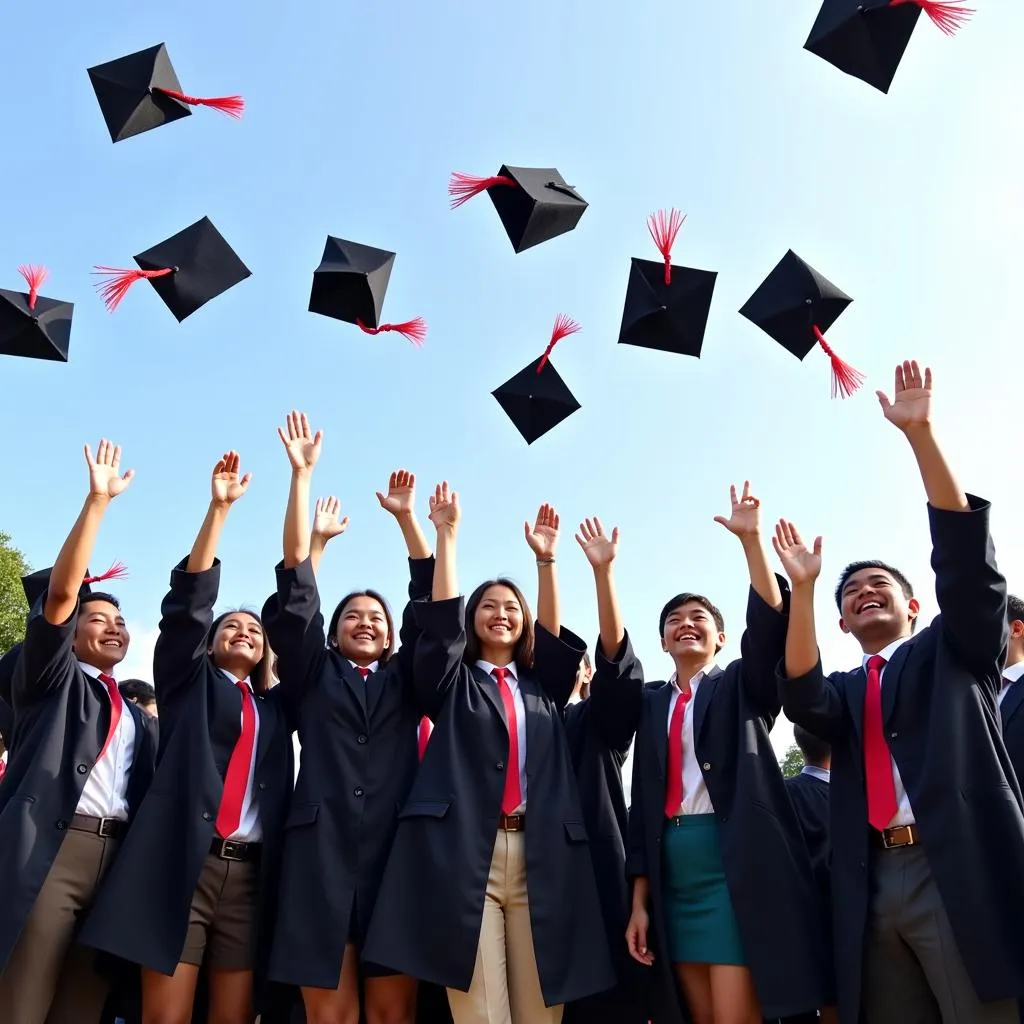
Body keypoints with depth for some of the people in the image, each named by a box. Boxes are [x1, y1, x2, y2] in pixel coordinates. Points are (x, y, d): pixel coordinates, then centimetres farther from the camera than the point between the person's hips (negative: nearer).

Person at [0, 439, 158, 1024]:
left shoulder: (140, 721, 26)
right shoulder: (52, 682, 12)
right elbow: (60, 593, -2)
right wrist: (98, 498, -7)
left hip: (119, 858, 5)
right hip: (49, 850, -5)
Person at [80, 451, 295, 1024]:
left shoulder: (278, 706, 21)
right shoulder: (190, 684, 15)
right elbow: (189, 600, 4)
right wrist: (219, 507, -2)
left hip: (252, 874, 3)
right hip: (182, 863, -3)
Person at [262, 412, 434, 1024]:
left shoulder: (405, 681, 20)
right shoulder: (314, 675, 17)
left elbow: (430, 601, 12)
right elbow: (297, 581, 10)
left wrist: (407, 516, 7)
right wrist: (302, 474, 7)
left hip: (395, 847, 1)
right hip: (323, 847, -1)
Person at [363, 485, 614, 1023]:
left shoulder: (542, 686, 22)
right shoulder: (453, 683, 13)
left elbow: (553, 632, 11)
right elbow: (441, 617, 4)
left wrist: (545, 558, 6)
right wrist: (446, 533, 2)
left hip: (543, 858, 3)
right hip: (465, 856, -2)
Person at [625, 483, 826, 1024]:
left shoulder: (741, 686, 8)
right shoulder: (651, 702, 15)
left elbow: (769, 625, -13)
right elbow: (644, 802, 12)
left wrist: (750, 538, -19)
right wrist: (639, 900, 7)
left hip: (737, 863, -4)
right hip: (673, 872, 4)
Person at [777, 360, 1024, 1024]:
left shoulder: (957, 650, 15)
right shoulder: (844, 692, 22)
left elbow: (965, 552, -1)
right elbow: (802, 697, -3)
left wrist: (920, 433, -8)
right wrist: (803, 589, -9)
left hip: (965, 873, -4)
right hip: (874, 886, 4)